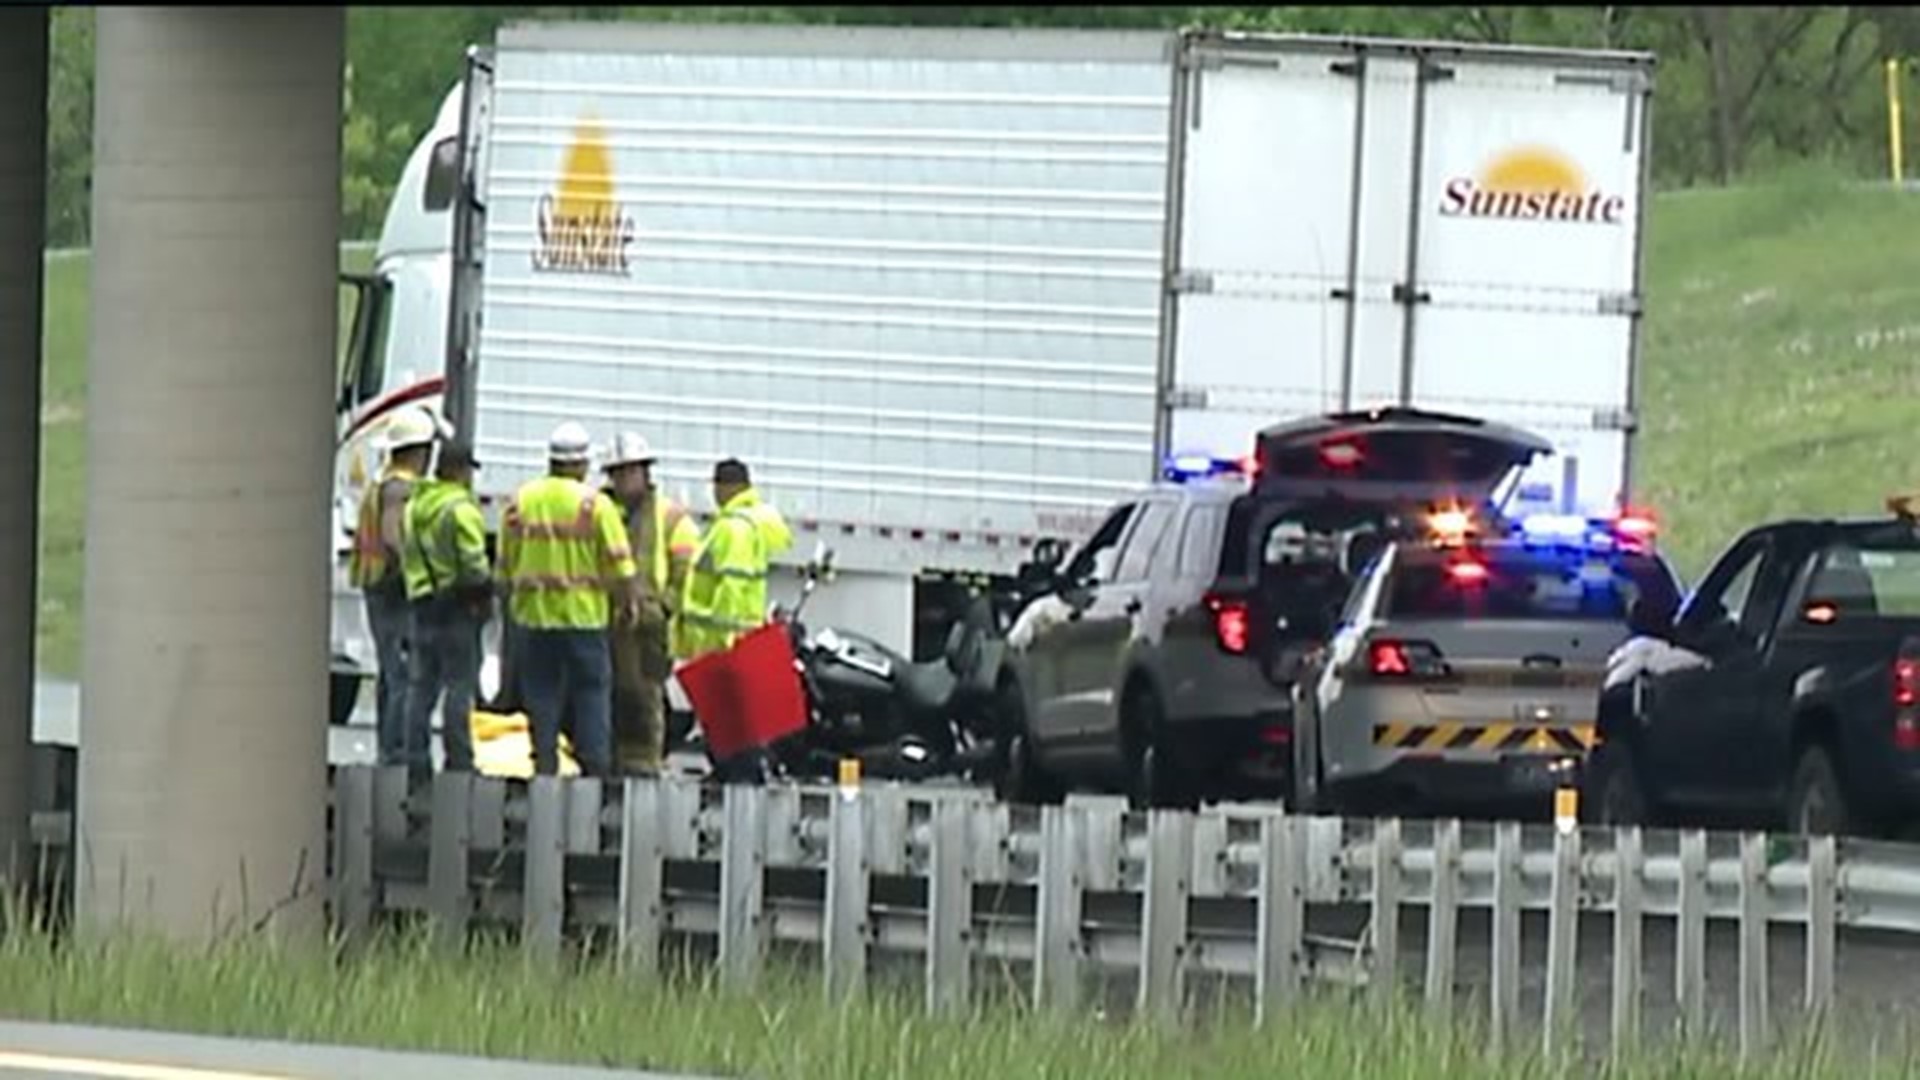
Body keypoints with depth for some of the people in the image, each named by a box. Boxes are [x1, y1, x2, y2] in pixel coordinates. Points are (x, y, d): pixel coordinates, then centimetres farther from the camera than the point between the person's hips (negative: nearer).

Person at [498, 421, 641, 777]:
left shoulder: (520, 501, 2)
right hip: (584, 616, -3)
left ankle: (544, 767, 6)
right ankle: (595, 766, 2)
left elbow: (505, 566, 8)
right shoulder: (594, 504, -8)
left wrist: (511, 600, 22)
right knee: (591, 694, 5)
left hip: (533, 615, 3)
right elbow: (620, 566, -8)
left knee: (541, 695, 8)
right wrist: (627, 602, 8)